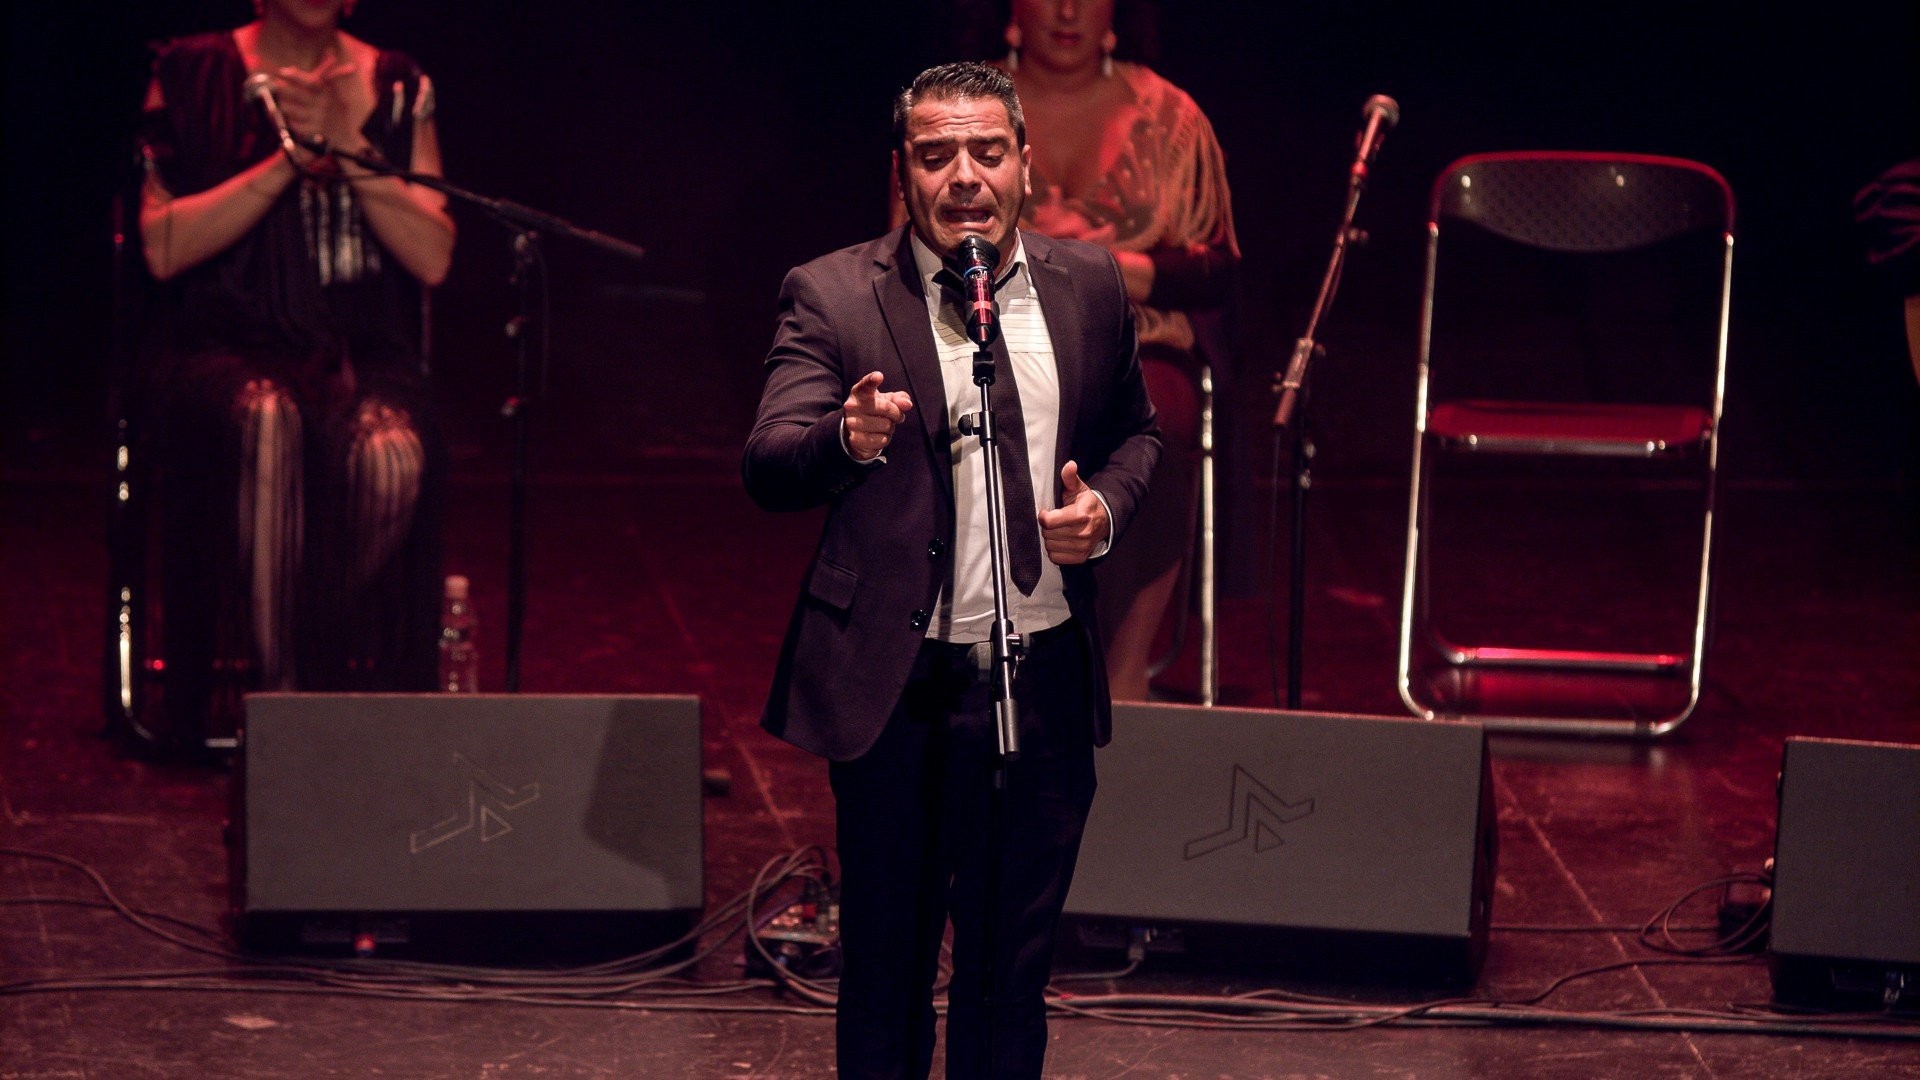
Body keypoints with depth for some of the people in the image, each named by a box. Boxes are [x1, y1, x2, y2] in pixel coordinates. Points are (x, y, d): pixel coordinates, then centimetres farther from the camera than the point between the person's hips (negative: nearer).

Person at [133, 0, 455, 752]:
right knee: (266, 419, -37)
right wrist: (289, 159, -11)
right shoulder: (191, 75, 6)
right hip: (220, 349, -1)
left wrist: (348, 145, -10)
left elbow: (433, 259, 1)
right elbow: (164, 249, -4)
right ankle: (273, 688, -33)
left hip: (362, 353, 2)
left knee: (391, 453, -33)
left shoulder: (395, 87, 11)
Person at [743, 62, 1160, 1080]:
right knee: (887, 959, 10)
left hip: (1045, 682, 3)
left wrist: (1108, 505, -4)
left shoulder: (1088, 283, 5)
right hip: (899, 686, -3)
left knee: (1013, 962, 13)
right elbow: (766, 466, -16)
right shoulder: (831, 297, -7)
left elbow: (1135, 431, 19)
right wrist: (847, 436, -38)